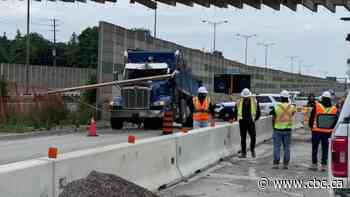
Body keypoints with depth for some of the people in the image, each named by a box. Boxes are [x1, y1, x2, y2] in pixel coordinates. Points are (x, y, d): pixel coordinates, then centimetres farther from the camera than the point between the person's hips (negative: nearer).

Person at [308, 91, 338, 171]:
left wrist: (311, 126, 13)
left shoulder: (317, 106, -6)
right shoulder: (334, 109, 3)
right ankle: (324, 165, 8)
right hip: (327, 132, 2)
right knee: (325, 149, 9)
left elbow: (311, 118, -2)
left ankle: (314, 164, 11)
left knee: (315, 148, 8)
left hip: (317, 131, -2)